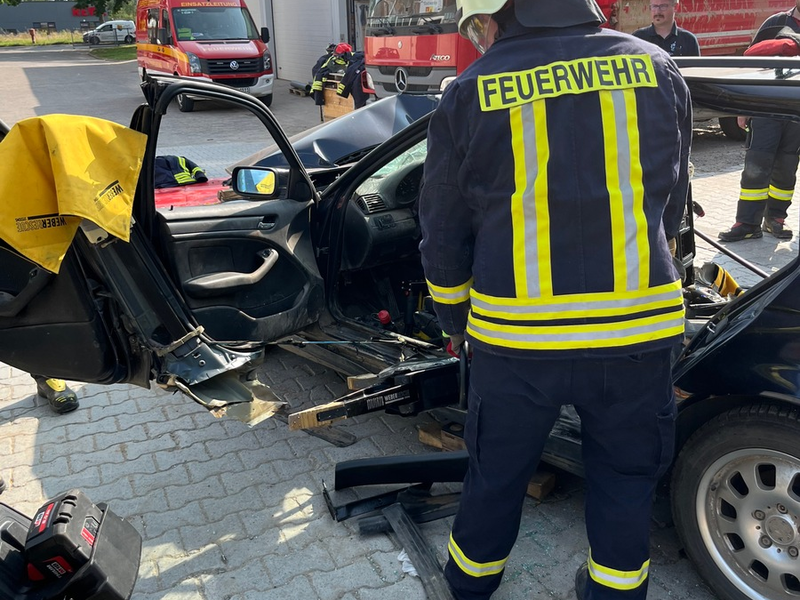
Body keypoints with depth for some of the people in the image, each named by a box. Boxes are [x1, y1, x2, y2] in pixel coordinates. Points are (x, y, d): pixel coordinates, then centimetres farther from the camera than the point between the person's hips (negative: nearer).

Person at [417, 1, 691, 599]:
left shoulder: (470, 94, -5)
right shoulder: (658, 70, 1)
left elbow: (443, 235, 2)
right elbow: (672, 204, 13)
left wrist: (454, 320, 17)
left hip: (517, 334, 0)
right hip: (640, 326, 1)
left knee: (496, 475, 21)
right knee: (626, 480, 22)